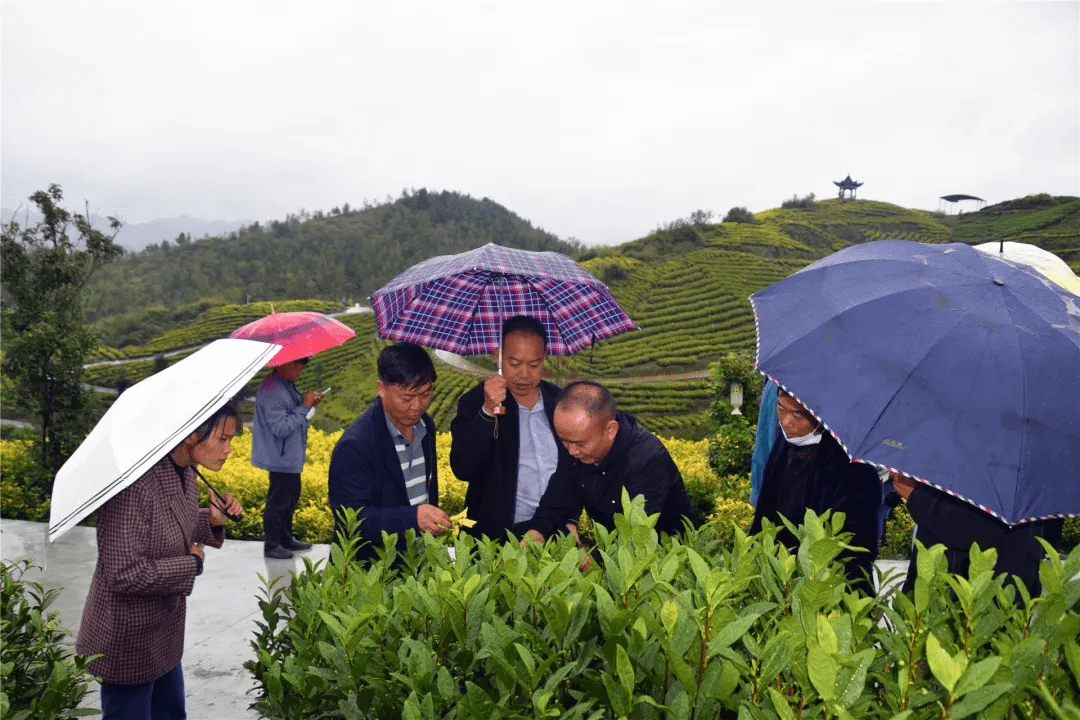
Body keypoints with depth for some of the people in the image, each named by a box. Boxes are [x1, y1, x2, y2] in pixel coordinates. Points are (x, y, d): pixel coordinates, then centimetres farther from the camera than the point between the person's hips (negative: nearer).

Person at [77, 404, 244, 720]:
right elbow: (125, 575, -32)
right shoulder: (135, 485, -31)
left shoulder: (185, 474, -2)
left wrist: (211, 519, -6)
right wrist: (192, 564, -19)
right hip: (129, 643, -9)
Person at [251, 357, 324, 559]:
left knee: (291, 497, 20)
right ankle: (271, 546, 11)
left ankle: (286, 538, 33)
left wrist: (308, 402, 4)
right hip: (281, 459, -10)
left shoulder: (288, 385, 6)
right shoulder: (272, 390, -24)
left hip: (292, 457, 10)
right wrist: (304, 407, -24)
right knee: (278, 502, 0)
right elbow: (281, 428, -27)